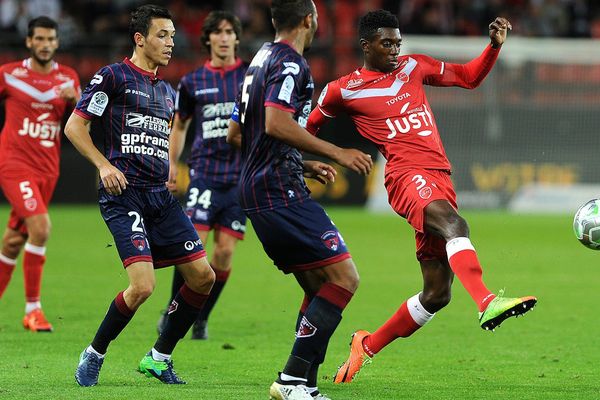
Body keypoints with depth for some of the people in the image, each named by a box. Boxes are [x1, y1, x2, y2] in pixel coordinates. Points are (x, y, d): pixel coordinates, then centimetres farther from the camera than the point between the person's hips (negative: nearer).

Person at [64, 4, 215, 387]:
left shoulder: (168, 91, 20)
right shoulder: (114, 76, -2)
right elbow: (74, 126, -4)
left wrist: (174, 175, 14)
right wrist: (104, 165, -16)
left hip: (162, 196, 8)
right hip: (124, 194, -8)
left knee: (203, 276, -1)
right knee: (142, 286, -19)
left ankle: (159, 357, 13)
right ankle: (94, 355, 2)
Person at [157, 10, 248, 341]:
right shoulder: (192, 82, 6)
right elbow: (179, 125, 19)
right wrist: (172, 165, 10)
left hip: (240, 176, 1)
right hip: (204, 173, -1)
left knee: (225, 252, -1)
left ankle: (202, 319, 14)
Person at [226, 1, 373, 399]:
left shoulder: (262, 59, 20)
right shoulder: (291, 63, -10)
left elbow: (235, 134, 25)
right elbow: (276, 124, -24)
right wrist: (336, 153, -19)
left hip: (259, 192, 10)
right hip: (282, 192, -10)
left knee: (320, 287, 12)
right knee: (344, 277, -13)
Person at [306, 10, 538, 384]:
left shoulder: (414, 67, 18)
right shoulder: (344, 90, 6)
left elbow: (469, 77, 27)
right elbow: (307, 126, 22)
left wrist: (495, 45, 12)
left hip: (440, 179, 6)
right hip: (408, 174, -6)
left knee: (436, 294, 4)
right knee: (454, 224, -39)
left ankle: (368, 345, 22)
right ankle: (487, 302, -61)